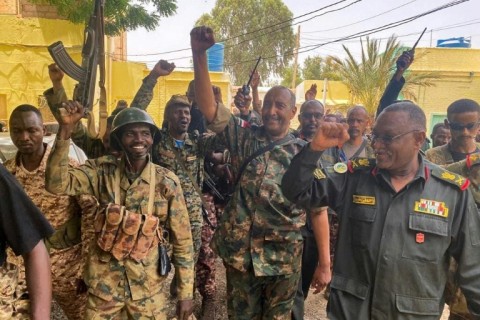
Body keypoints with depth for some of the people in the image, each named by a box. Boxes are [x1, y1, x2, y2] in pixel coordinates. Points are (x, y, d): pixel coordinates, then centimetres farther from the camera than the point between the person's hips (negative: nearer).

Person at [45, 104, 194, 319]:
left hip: (147, 285, 0)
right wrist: (65, 130, -27)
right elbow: (57, 184, -21)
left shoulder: (167, 182, -12)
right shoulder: (103, 171, -7)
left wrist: (186, 293, -4)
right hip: (104, 282, 1)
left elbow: (182, 240, -7)